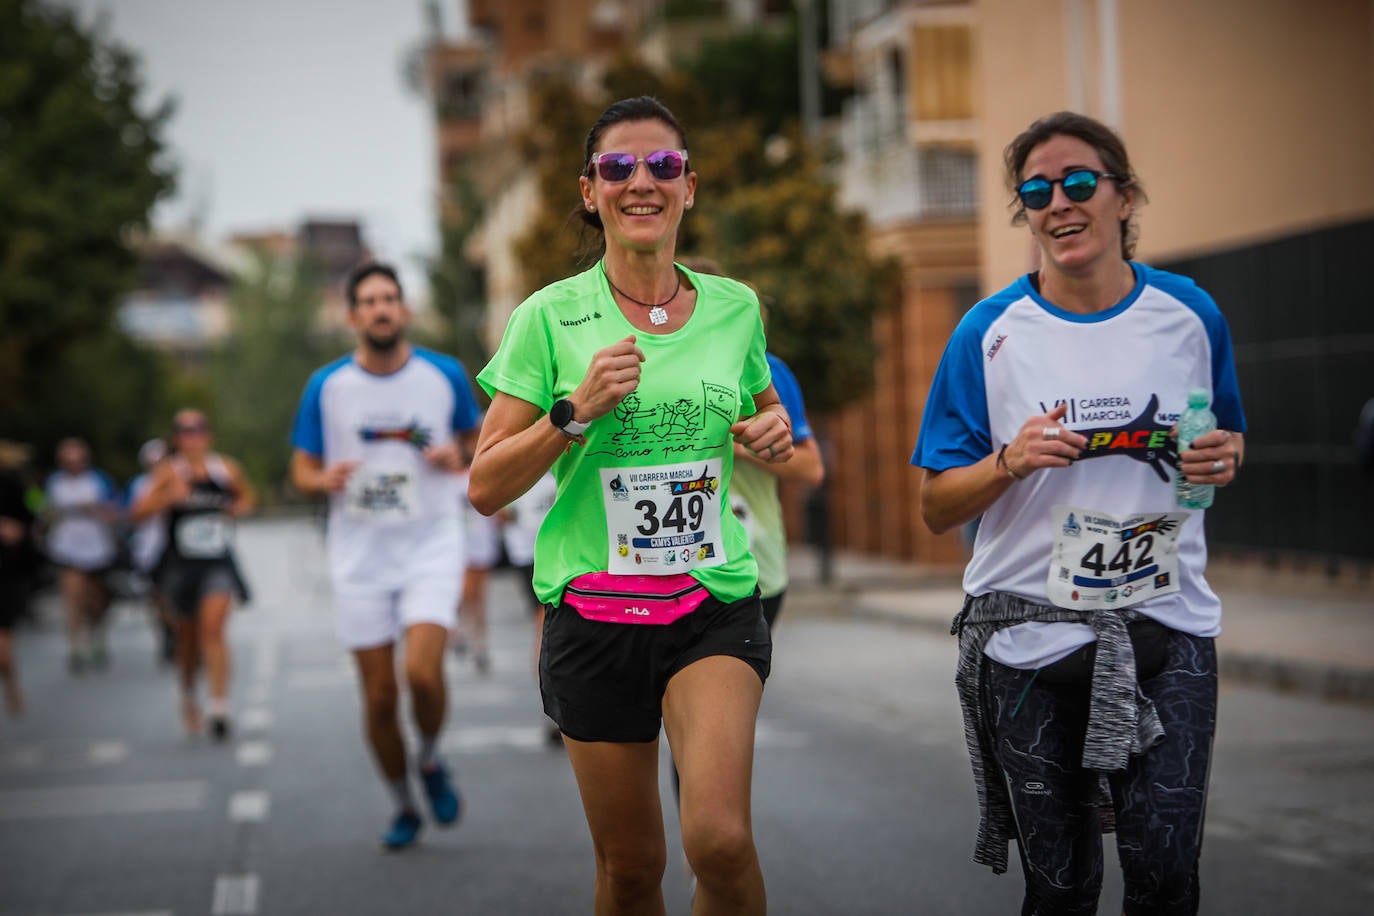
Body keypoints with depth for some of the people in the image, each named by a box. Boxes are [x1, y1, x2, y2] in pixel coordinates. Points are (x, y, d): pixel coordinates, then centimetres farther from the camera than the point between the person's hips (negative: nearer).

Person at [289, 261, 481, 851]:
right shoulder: (326, 386, -1)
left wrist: (459, 457, -9)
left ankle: (431, 761, 11)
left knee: (423, 672, -20)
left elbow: (475, 439, 14)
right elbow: (302, 470, 7)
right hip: (360, 555, 1)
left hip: (431, 543, -1)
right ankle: (403, 809, 24)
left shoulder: (446, 375, -1)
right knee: (380, 697, 3)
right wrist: (325, 480, -16)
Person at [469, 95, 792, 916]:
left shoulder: (734, 307, 5)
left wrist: (775, 430, 2)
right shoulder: (551, 317, -3)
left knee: (719, 837, -22)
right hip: (595, 612, 0)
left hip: (715, 603, 1)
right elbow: (486, 488, -4)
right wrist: (577, 411, -18)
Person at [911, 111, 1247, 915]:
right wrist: (1010, 462, -19)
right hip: (1030, 631, -1)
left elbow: (1231, 444, 18)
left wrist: (1224, 456, -6)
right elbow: (938, 508, 1)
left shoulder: (1189, 314, 3)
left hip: (1166, 624, 1)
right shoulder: (991, 333, -2)